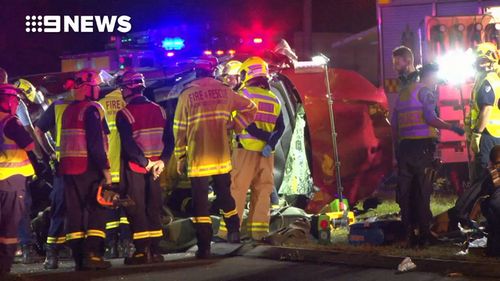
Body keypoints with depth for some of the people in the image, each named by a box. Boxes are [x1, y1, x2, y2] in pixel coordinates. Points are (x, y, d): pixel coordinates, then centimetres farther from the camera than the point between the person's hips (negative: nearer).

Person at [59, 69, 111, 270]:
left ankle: (78, 257, 6)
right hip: (88, 168, -8)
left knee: (75, 211, 7)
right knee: (97, 210, -5)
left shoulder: (68, 111, 16)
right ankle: (92, 254, -15)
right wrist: (105, 169, -16)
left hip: (69, 167, 8)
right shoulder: (91, 109, -11)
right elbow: (96, 143, -18)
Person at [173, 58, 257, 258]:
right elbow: (249, 108, 7)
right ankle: (233, 230, 25)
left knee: (200, 201, 1)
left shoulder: (187, 95, -6)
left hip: (198, 158, -3)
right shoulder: (224, 91, 2)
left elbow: (179, 129, -2)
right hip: (222, 157, 3)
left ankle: (204, 246, 0)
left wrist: (180, 157, 6)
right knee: (224, 194, 23)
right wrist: (234, 125, 10)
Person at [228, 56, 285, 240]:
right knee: (262, 191, 8)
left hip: (246, 150, -4)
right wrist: (270, 143, -8)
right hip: (266, 153, 4)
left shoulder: (243, 94, -3)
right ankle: (258, 231, 6)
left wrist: (266, 139, -10)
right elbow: (280, 127, 2)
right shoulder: (274, 99, 13)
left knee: (237, 190, -1)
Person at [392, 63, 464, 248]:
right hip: (422, 146, -6)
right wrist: (452, 127, -5)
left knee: (405, 192, 6)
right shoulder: (426, 91, -1)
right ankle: (423, 235, -3)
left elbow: (394, 125, 18)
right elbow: (430, 118, -14)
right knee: (422, 191, -2)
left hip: (404, 147, 6)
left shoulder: (403, 94, 20)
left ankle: (410, 234, 5)